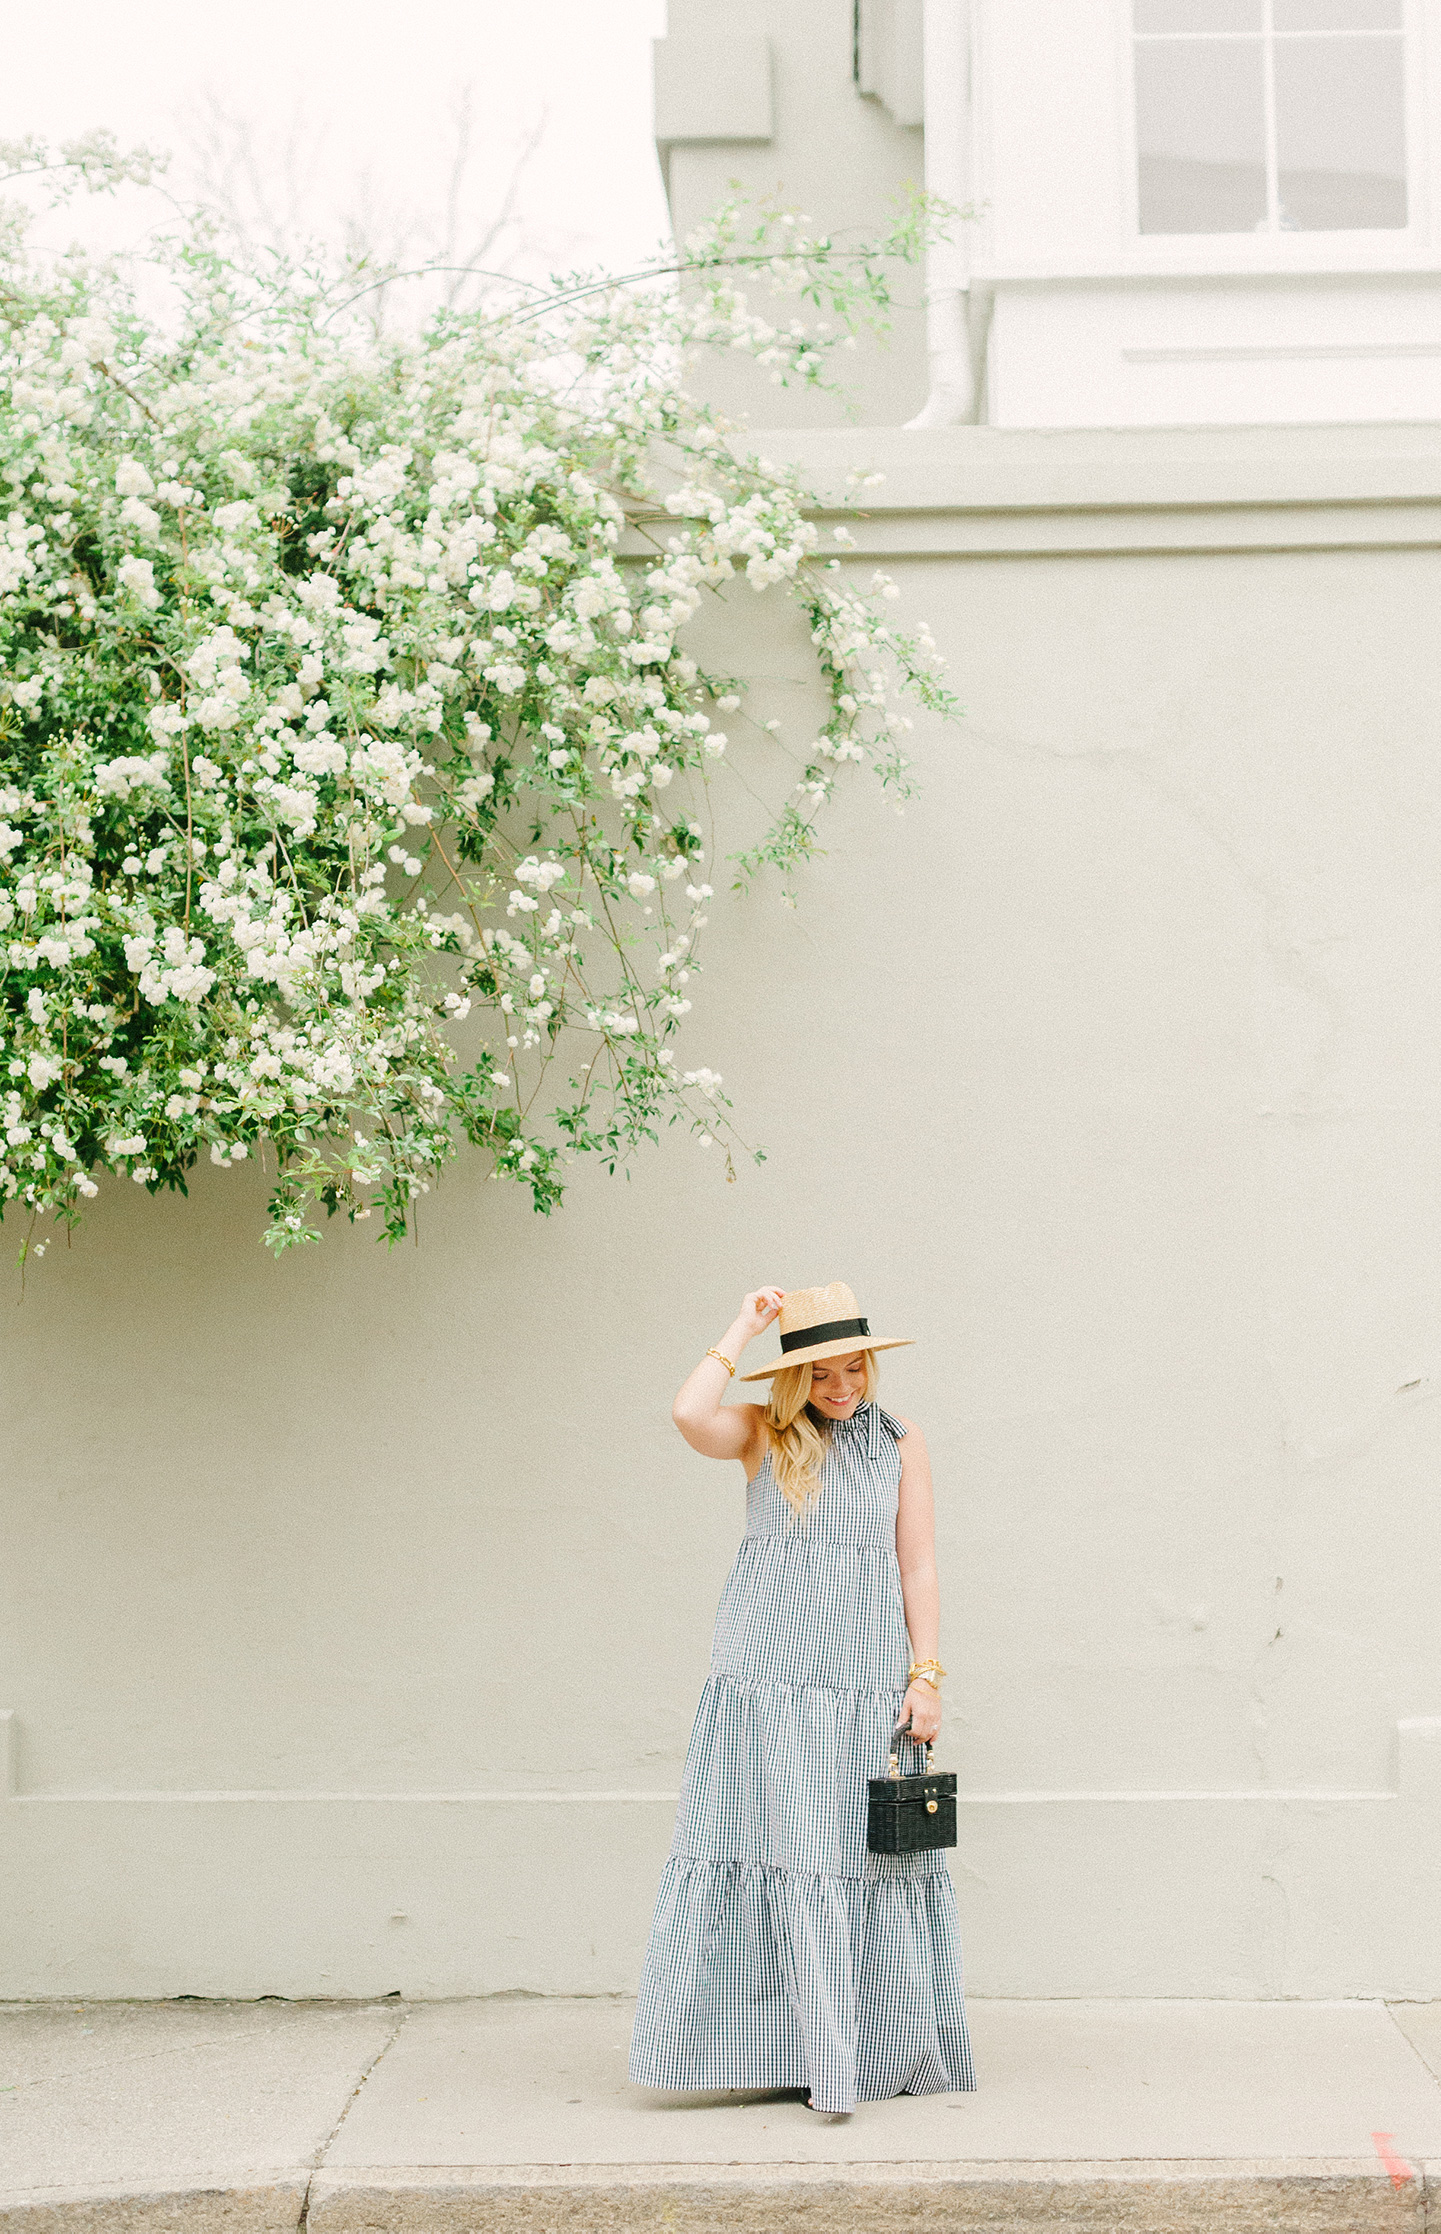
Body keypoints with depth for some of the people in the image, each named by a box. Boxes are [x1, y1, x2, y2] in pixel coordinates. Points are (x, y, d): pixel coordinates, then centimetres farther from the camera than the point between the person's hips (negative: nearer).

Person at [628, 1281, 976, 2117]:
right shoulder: (765, 1432, 6)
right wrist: (744, 1326, -6)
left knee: (868, 1856, 2)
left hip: (868, 1680, 1)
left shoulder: (901, 1443, 9)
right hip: (768, 1674, -1)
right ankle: (792, 2047, 0)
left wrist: (926, 1674, 0)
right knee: (783, 1852, -5)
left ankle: (880, 2051, 9)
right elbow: (690, 1415, -16)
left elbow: (919, 1568, 7)